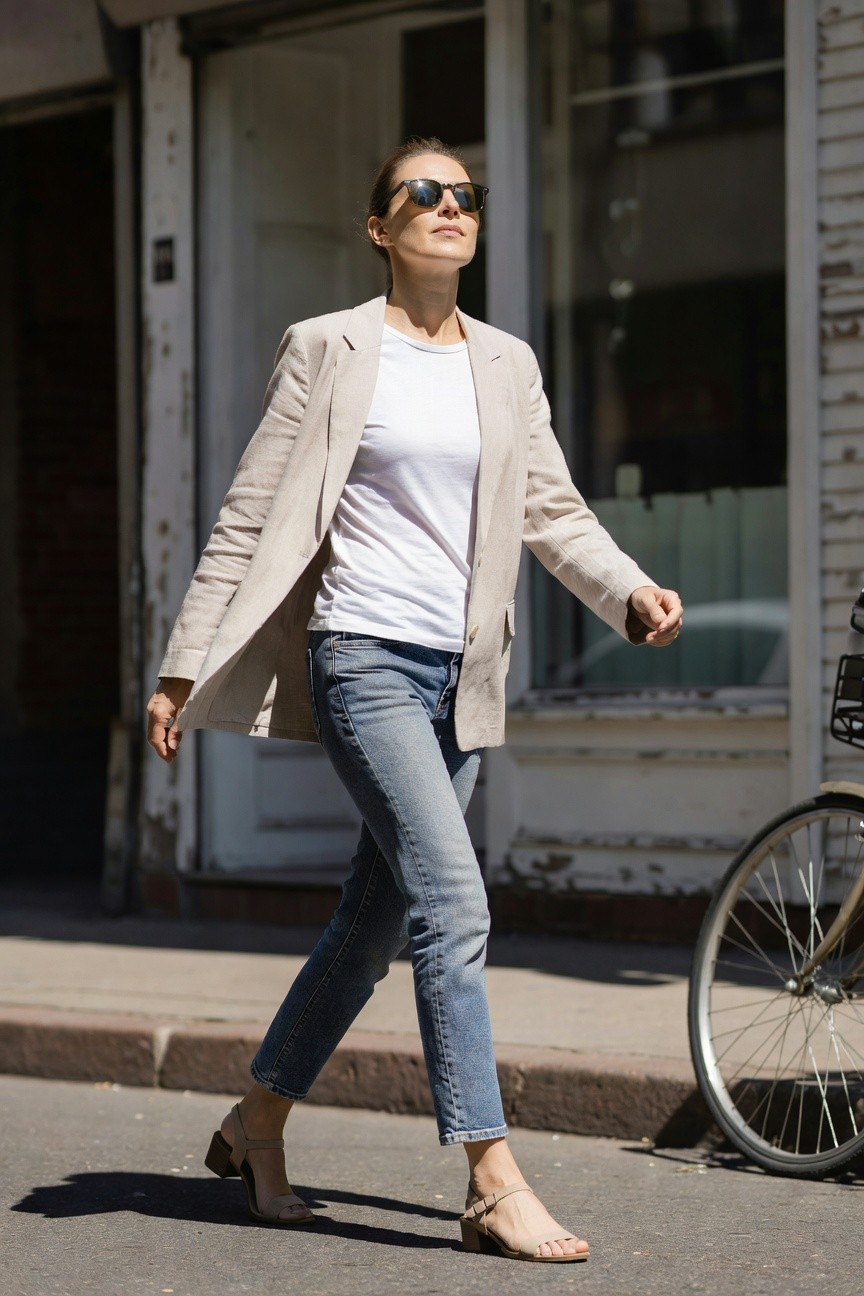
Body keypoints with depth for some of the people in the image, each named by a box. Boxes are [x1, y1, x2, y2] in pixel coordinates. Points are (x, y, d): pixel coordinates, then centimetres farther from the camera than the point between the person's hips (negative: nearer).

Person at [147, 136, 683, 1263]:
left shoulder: (507, 365, 14)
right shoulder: (331, 349, 0)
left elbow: (554, 509, 13)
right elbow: (250, 516, 0)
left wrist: (631, 589, -7)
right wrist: (184, 668, -3)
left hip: (462, 678, 6)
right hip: (363, 657, -6)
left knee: (379, 917, 11)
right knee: (454, 897, -17)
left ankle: (257, 1122, 28)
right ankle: (494, 1183, -18)